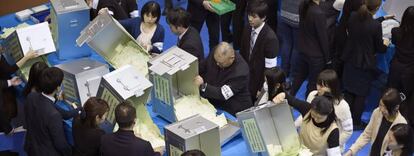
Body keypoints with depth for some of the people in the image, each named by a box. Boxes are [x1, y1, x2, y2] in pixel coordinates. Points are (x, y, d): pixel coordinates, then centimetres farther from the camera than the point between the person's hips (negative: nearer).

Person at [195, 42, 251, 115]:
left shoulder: (241, 71, -26)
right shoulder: (213, 55, -8)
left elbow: (223, 94, -26)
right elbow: (203, 73, 8)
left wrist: (203, 86, -36)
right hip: (212, 103, 6)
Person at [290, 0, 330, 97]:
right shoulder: (319, 13, -28)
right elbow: (323, 38, -18)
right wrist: (327, 57, -5)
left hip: (302, 50, 7)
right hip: (316, 55, -7)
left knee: (297, 79, 22)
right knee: (313, 84, 10)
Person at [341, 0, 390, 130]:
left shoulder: (353, 16, -9)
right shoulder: (376, 26, -25)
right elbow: (379, 48, -12)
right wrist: (385, 44, 11)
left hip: (350, 60, 6)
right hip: (365, 64, -6)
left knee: (348, 91, 20)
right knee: (361, 95, 11)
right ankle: (356, 123, 22)